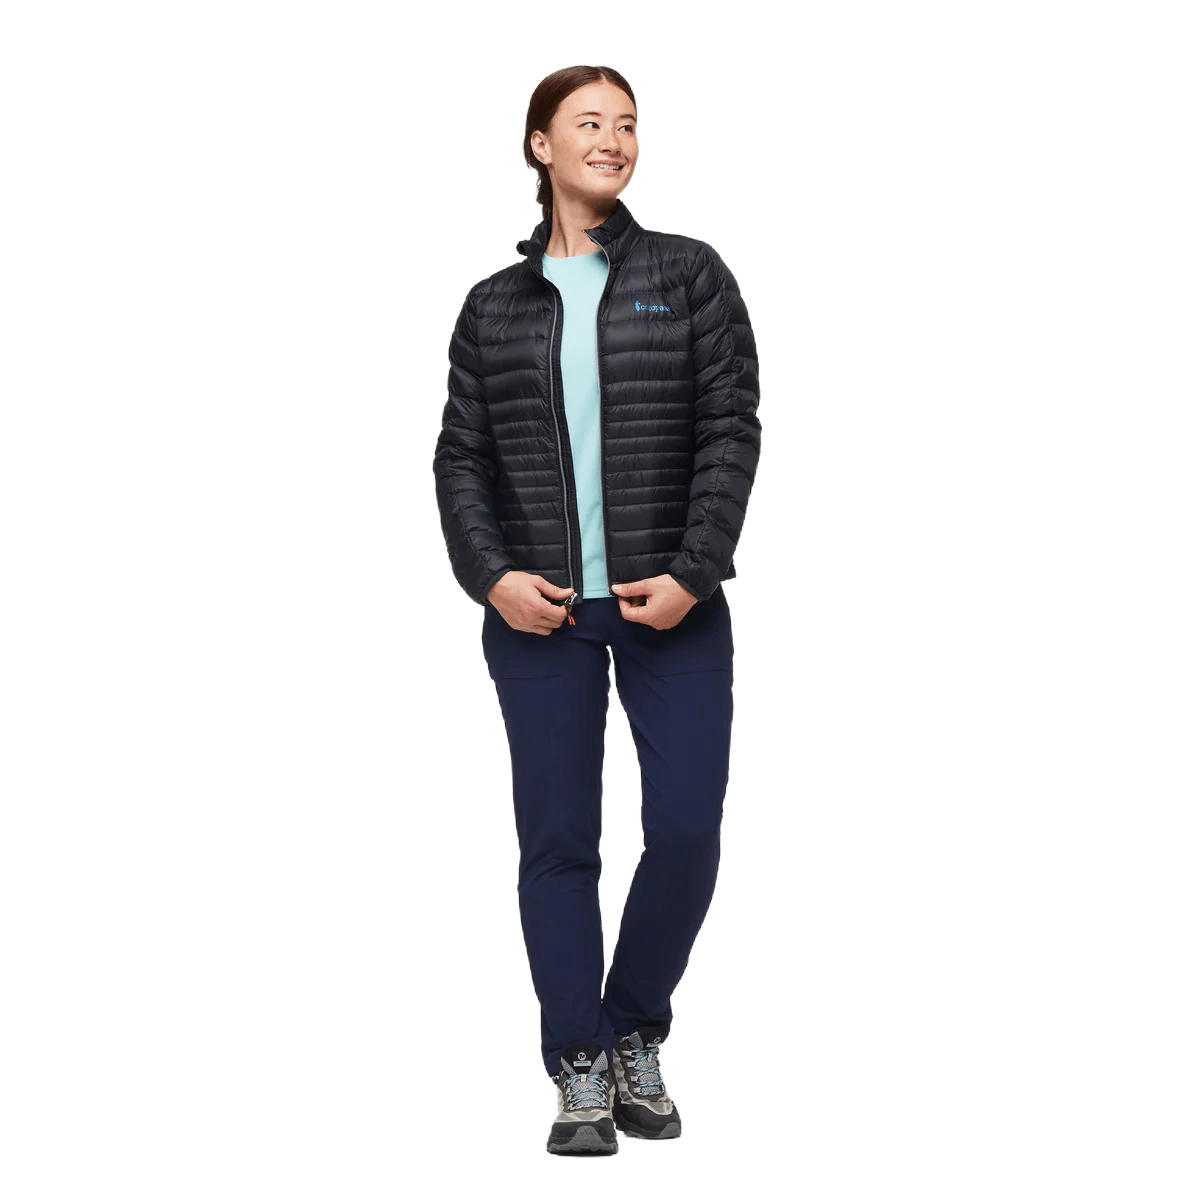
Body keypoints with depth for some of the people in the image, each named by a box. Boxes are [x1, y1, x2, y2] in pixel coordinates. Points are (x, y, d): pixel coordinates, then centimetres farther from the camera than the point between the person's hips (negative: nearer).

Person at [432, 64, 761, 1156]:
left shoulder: (690, 275, 5)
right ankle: (580, 1070, 12)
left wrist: (691, 575, -10)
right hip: (539, 614, 1)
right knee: (556, 840, 0)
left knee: (687, 831, -4)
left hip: (673, 608, -1)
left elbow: (732, 432, -1)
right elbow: (461, 458, 9)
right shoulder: (494, 306, 10)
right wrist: (491, 576, -7)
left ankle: (638, 1039, 19)